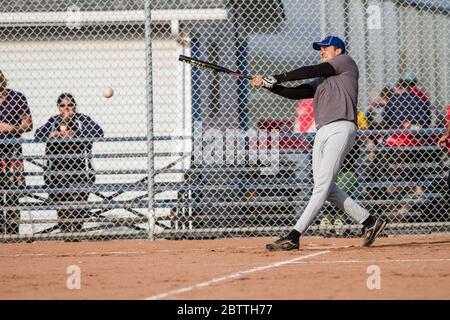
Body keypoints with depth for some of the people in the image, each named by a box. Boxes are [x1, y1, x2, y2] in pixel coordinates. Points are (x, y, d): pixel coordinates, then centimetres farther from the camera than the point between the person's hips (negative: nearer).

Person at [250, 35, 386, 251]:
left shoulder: (345, 62, 6)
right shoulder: (322, 81, 28)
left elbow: (312, 71, -3)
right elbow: (295, 93, 17)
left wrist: (279, 78, -2)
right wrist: (268, 85, 4)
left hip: (340, 129, -9)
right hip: (322, 133, 9)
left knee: (322, 185, -13)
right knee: (325, 187, 3)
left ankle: (294, 236, -22)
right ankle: (369, 222, 12)